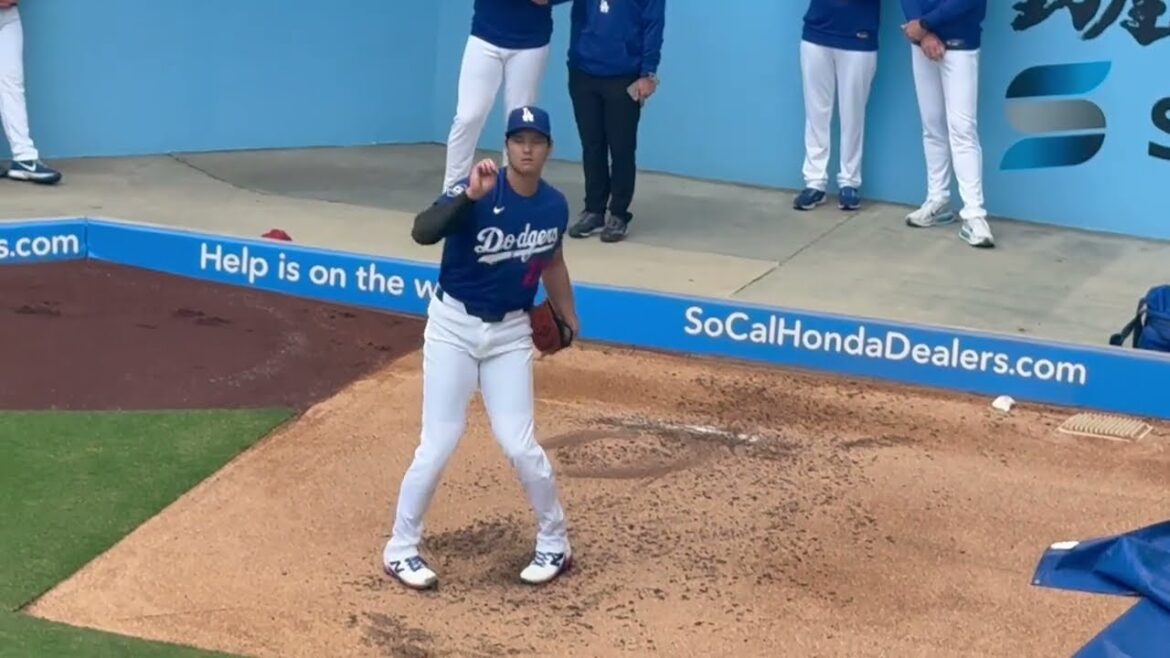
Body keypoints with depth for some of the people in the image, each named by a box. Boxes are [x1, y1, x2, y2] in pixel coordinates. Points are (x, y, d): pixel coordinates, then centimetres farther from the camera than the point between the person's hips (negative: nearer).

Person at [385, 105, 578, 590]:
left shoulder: (555, 205, -3)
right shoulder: (477, 193, -19)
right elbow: (422, 232, -37)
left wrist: (569, 317, 20)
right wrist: (469, 196, -48)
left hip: (510, 333, 3)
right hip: (454, 326, -3)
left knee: (519, 445, -3)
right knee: (439, 444, -5)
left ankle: (555, 544, 18)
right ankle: (400, 550, 12)